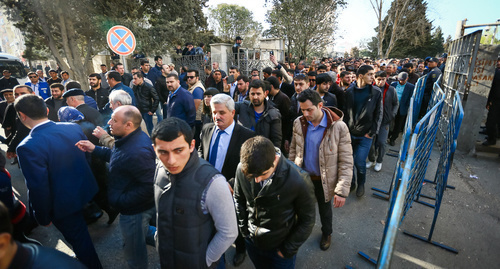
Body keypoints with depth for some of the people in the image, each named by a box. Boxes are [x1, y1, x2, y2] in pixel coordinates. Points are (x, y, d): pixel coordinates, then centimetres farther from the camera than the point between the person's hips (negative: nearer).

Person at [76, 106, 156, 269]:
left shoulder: (137, 151, -37)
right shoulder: (131, 139, -3)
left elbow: (149, 187, -36)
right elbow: (118, 157, 15)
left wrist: (120, 201, -26)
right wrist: (95, 149, 5)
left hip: (134, 211, -9)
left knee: (134, 252, 16)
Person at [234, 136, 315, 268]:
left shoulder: (299, 180, -30)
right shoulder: (242, 169, -20)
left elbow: (307, 220, -15)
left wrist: (288, 250, -9)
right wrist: (244, 229, 2)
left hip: (279, 247, -3)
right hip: (252, 242, 4)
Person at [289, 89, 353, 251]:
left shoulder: (339, 128, -22)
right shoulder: (298, 123, -9)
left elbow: (346, 163, -18)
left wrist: (342, 191, -19)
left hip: (324, 180, -2)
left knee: (325, 209, 22)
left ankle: (326, 234, 52)